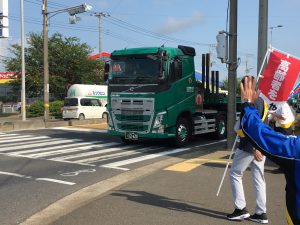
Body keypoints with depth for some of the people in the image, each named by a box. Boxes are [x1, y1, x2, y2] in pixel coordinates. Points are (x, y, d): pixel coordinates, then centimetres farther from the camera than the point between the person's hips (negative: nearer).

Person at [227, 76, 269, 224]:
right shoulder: (262, 102, 13)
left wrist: (253, 148, -24)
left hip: (250, 146, -9)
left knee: (235, 174, 4)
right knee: (259, 178, 10)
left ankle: (241, 209, 6)